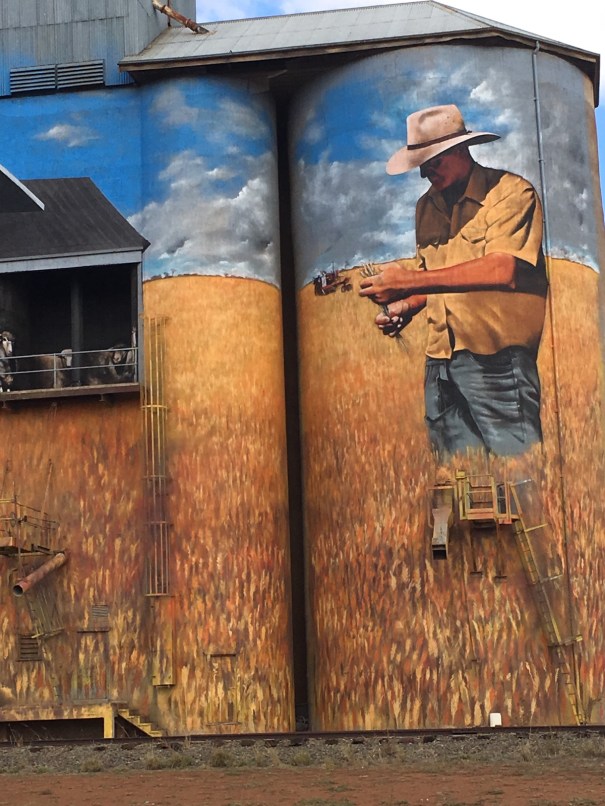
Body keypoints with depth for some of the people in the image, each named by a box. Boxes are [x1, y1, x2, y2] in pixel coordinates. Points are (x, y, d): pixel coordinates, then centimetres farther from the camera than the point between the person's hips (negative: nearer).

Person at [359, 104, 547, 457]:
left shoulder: (510, 192, -7)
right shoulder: (427, 207, 16)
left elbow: (503, 269, -22)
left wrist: (411, 281, -22)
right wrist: (406, 307, 3)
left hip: (495, 357, -7)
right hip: (441, 358, 7)